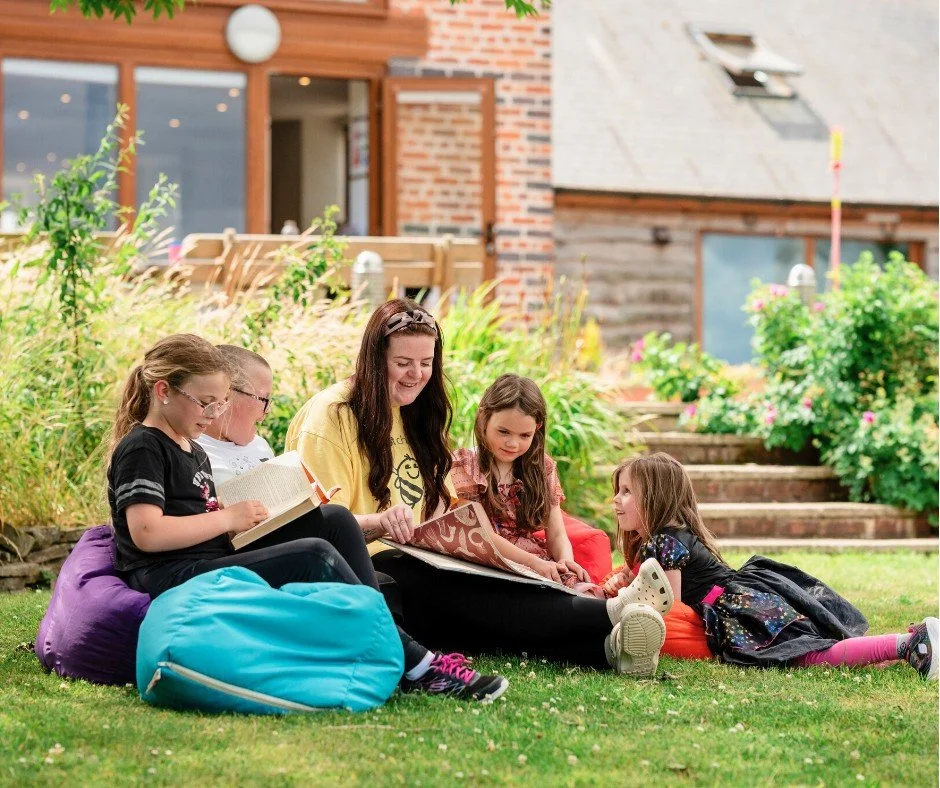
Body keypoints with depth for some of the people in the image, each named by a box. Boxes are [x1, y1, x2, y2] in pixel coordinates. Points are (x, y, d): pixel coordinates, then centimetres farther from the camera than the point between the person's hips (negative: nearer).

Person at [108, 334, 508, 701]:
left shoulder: (191, 451, 24)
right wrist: (227, 518, -13)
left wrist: (243, 516, 1)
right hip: (171, 580, -10)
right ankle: (413, 665, -20)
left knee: (334, 520, -2)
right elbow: (146, 533, -20)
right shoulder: (142, 449, -7)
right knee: (315, 556, -24)